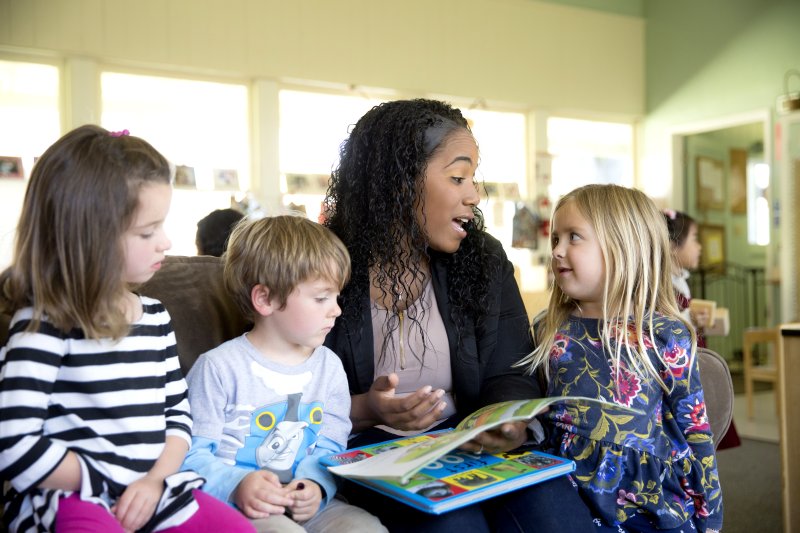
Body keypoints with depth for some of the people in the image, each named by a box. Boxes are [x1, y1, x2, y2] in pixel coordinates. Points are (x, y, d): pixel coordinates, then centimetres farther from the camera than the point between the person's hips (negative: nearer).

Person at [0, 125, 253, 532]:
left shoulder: (155, 316, 10)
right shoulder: (43, 325, -11)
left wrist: (155, 480, -4)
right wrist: (100, 482, -7)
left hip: (150, 489, 6)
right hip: (68, 498, -6)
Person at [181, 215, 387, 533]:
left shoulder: (329, 366, 7)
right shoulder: (219, 368, -9)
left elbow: (330, 447, 7)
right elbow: (193, 453, -9)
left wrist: (316, 485, -13)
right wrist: (236, 485, -25)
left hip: (309, 505, 4)